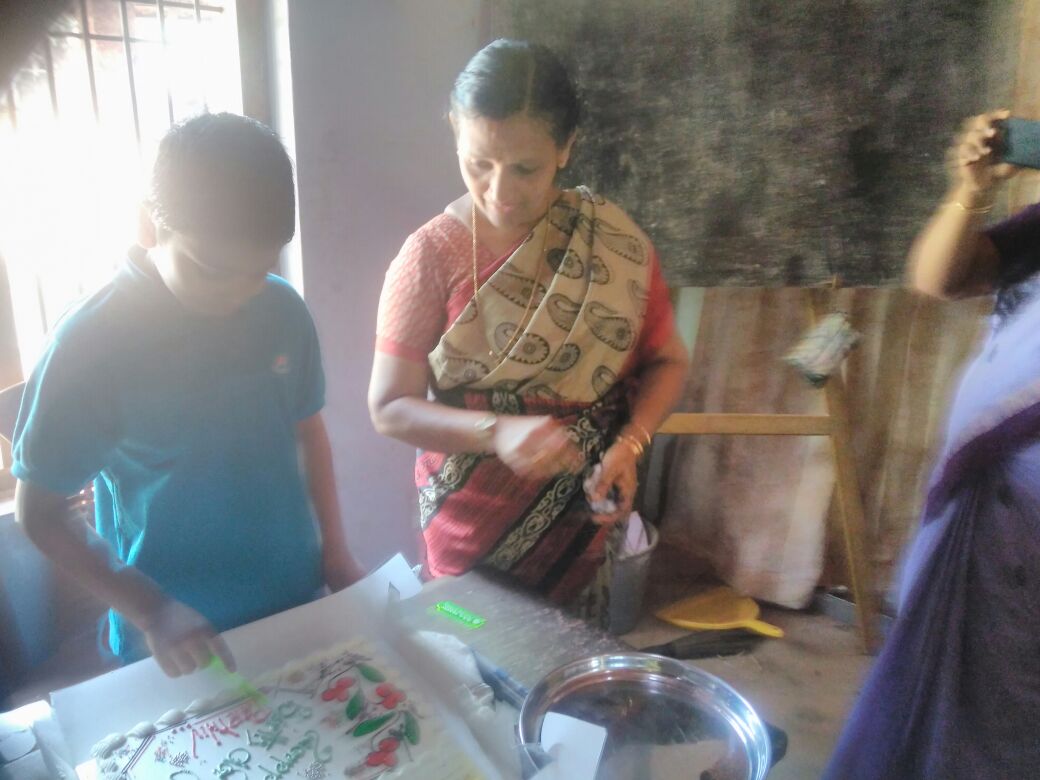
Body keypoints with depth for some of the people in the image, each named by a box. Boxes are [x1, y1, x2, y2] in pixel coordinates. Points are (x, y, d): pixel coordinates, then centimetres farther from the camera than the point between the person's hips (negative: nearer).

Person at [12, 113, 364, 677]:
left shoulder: (282, 310, -10)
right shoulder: (88, 344, -18)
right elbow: (38, 512, -9)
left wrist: (335, 547, 2)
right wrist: (151, 611, -20)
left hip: (298, 610, 4)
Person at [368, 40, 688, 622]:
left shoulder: (615, 241, -8)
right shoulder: (431, 255, -14)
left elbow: (667, 362, 1)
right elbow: (390, 407, -12)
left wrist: (628, 445, -16)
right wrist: (497, 431, -27)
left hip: (583, 519, 2)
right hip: (473, 525, -1)